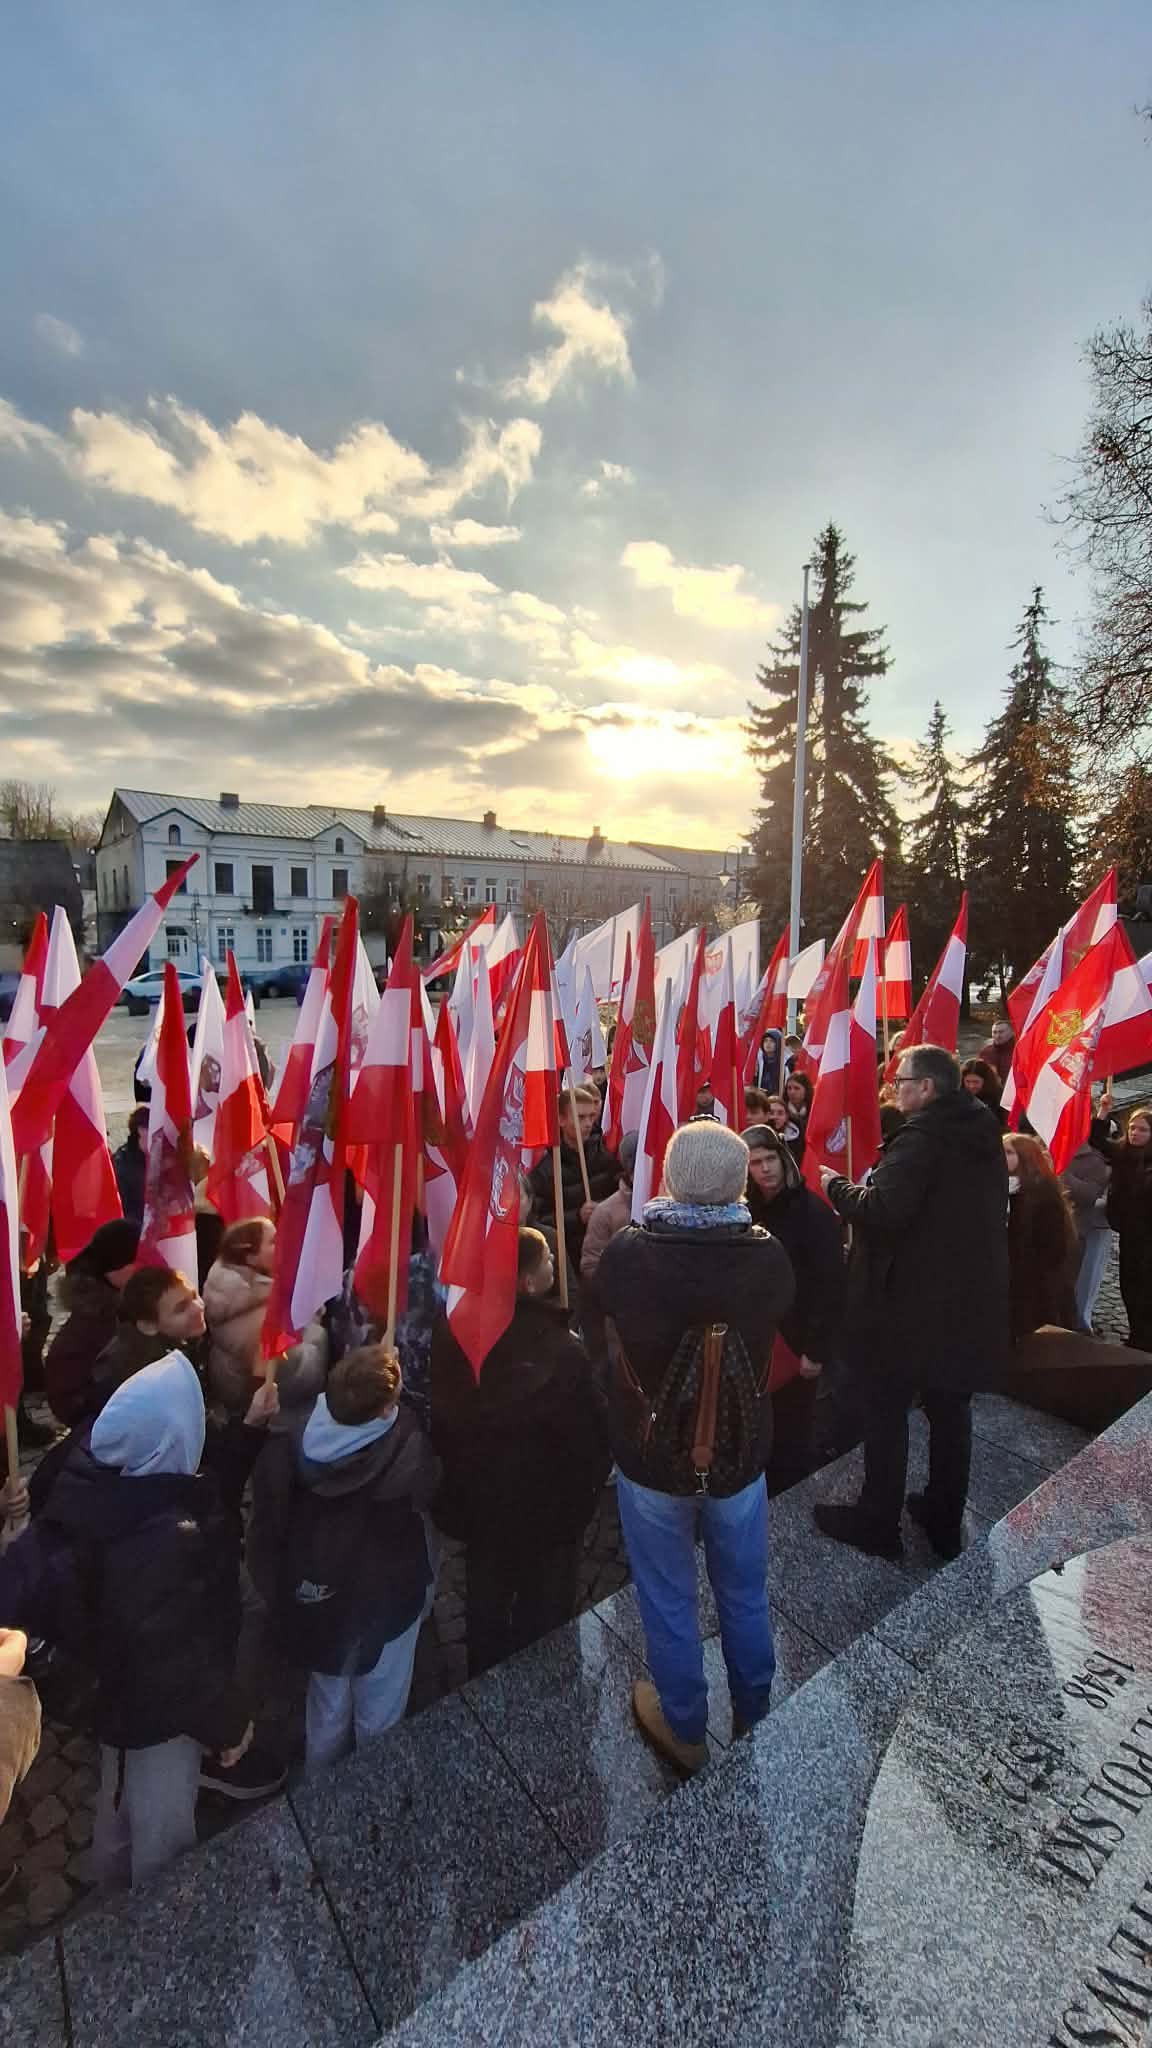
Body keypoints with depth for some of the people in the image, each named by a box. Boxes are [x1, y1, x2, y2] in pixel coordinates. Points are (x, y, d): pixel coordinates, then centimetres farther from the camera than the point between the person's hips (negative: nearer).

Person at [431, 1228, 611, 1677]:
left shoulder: (452, 1335, -16)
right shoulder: (560, 1352, -32)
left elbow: (438, 1416, -3)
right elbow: (595, 1432, -23)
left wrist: (454, 1489, 11)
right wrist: (584, 1493, -4)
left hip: (476, 1501, 5)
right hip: (547, 1508, -5)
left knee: (486, 1600, 27)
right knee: (541, 1610, 19)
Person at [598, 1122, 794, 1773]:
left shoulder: (628, 1254, -27)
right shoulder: (769, 1256, -22)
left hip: (652, 1461, -1)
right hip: (741, 1457, 2)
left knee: (669, 1602, 23)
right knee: (746, 1595, 26)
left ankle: (685, 1730, 45)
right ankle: (755, 1718, 50)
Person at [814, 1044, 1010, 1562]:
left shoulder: (920, 1140, -23)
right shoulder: (984, 1136, 6)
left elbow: (882, 1210, -32)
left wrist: (834, 1184, -16)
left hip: (910, 1305, -8)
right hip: (970, 1301, 8)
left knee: (884, 1411, 8)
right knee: (950, 1409, 20)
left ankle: (877, 1523, 22)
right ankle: (945, 1520, 36)